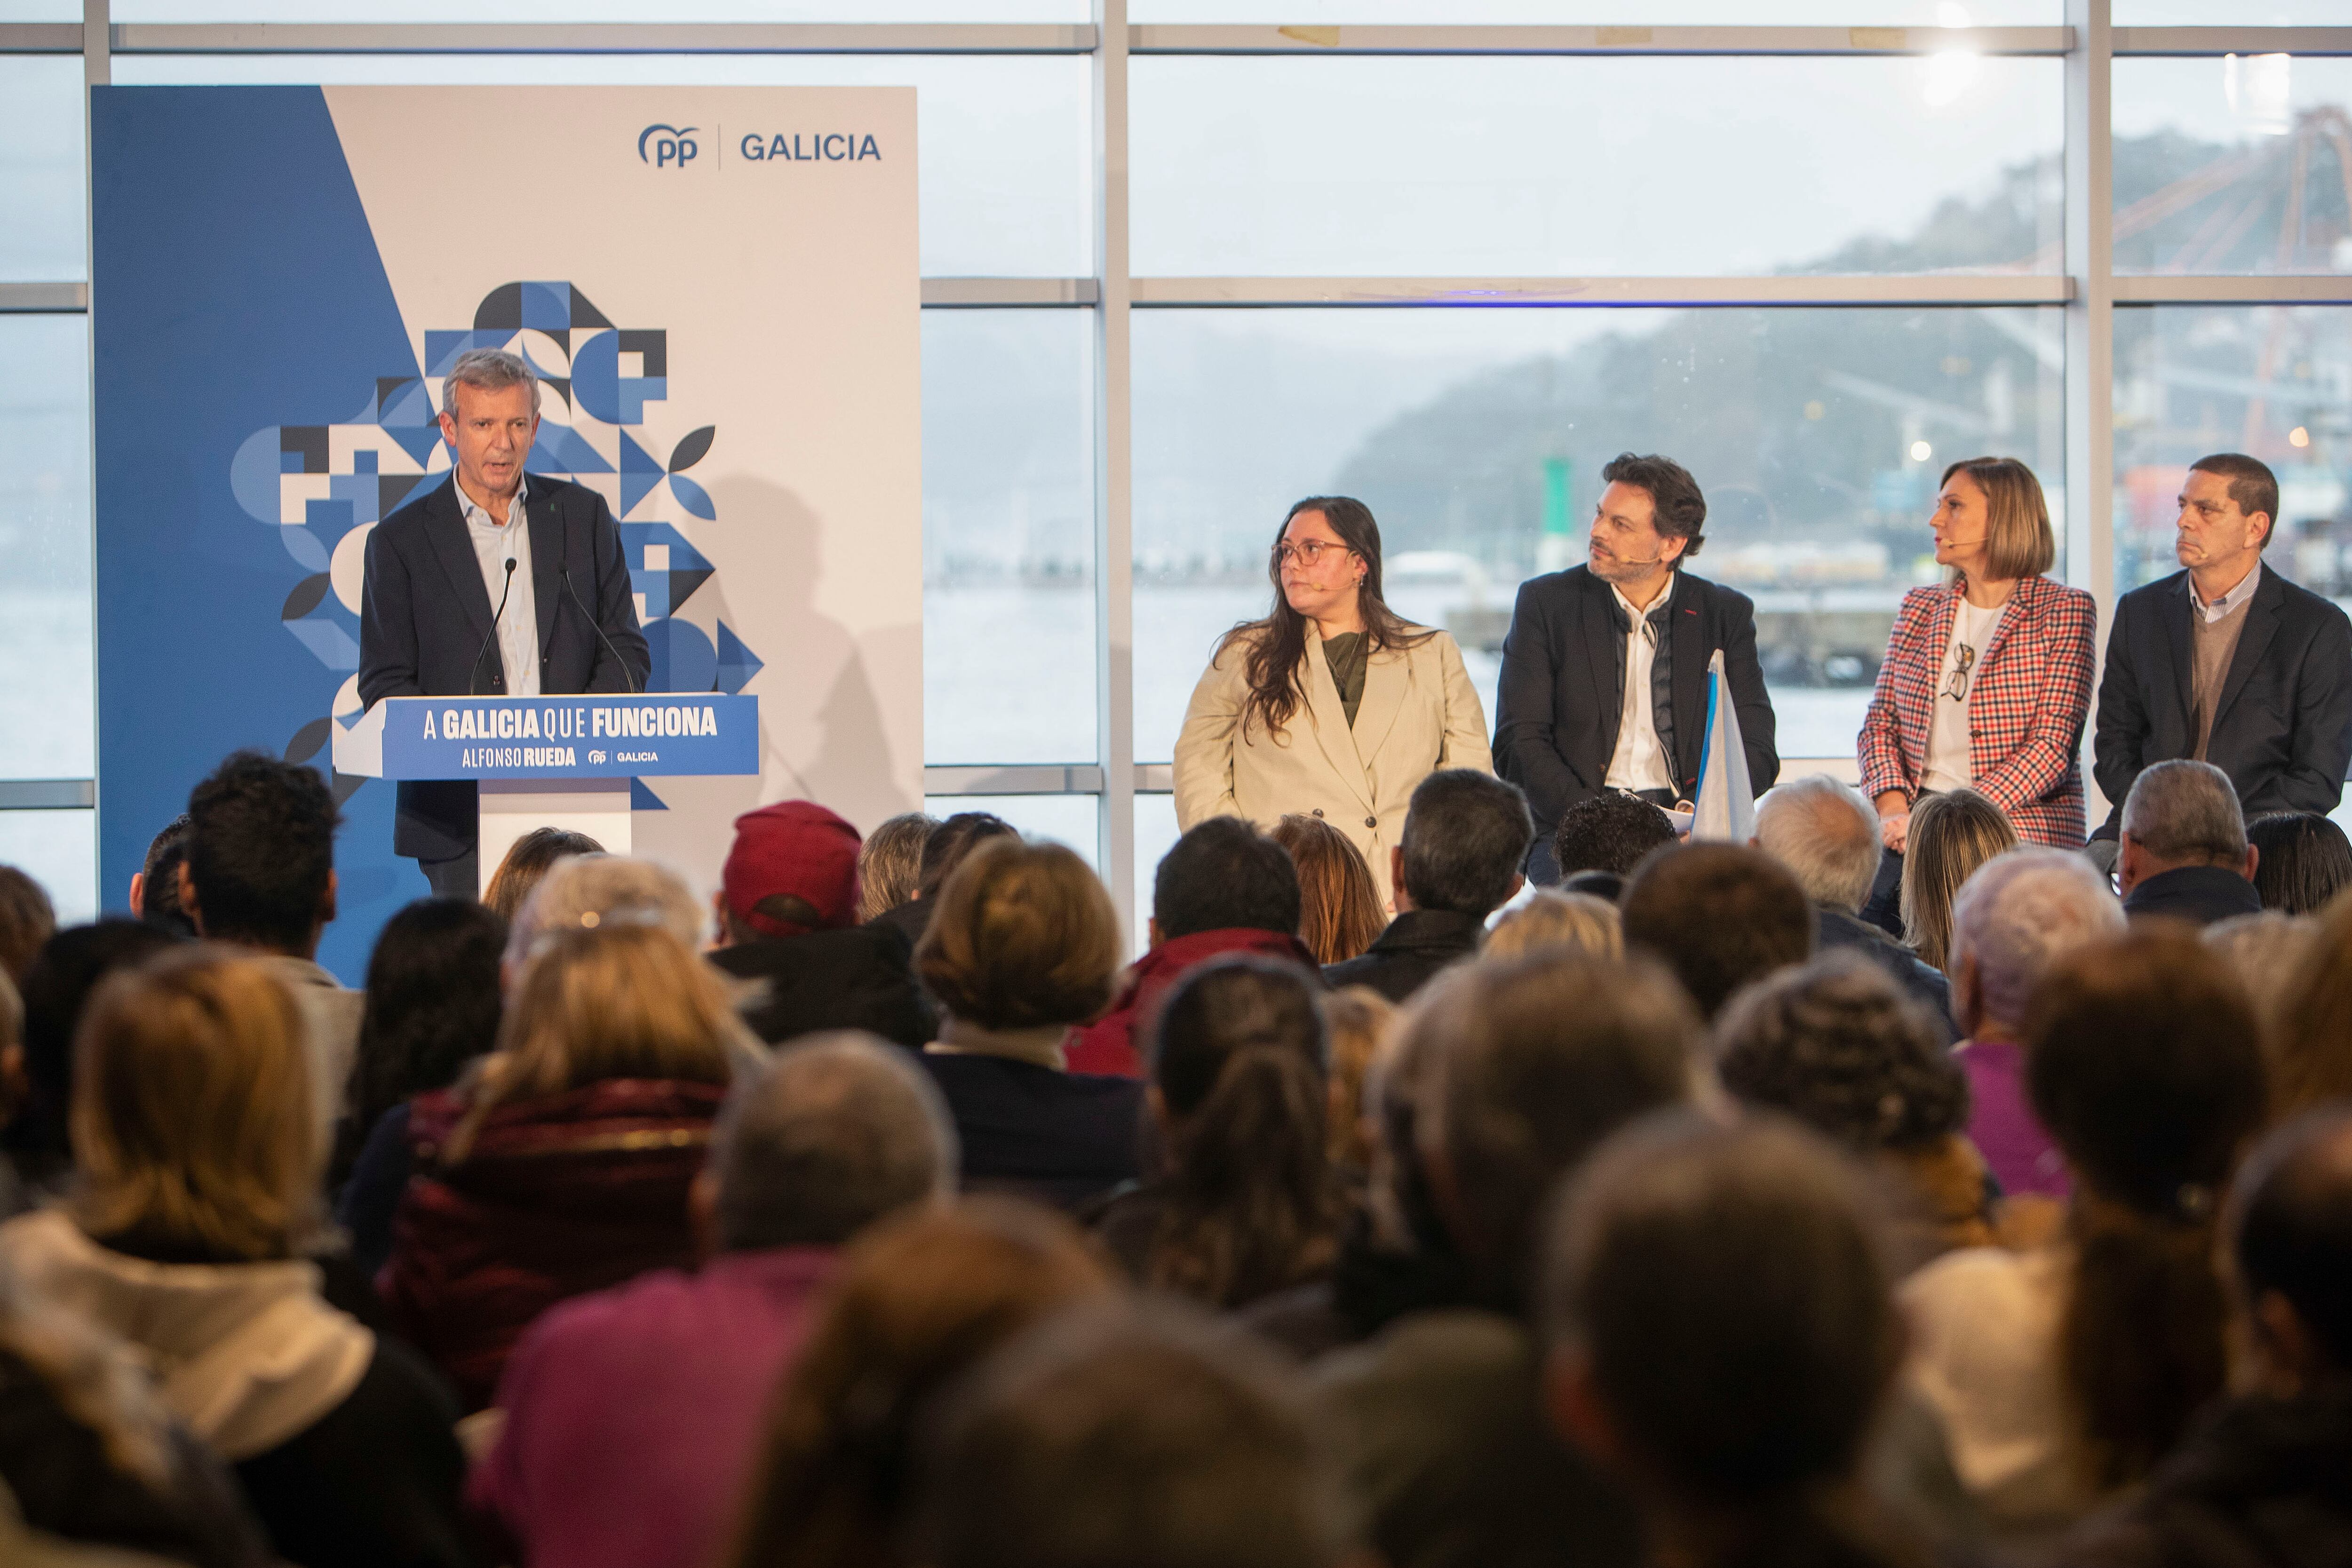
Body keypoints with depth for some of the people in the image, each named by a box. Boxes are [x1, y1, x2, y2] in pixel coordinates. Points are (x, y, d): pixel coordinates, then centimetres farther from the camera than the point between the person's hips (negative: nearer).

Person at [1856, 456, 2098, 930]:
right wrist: (1893, 810, -6)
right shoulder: (1919, 608, 18)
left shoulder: (2065, 611, 0)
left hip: (2023, 827, -4)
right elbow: (1880, 724, 15)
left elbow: (2054, 745, -9)